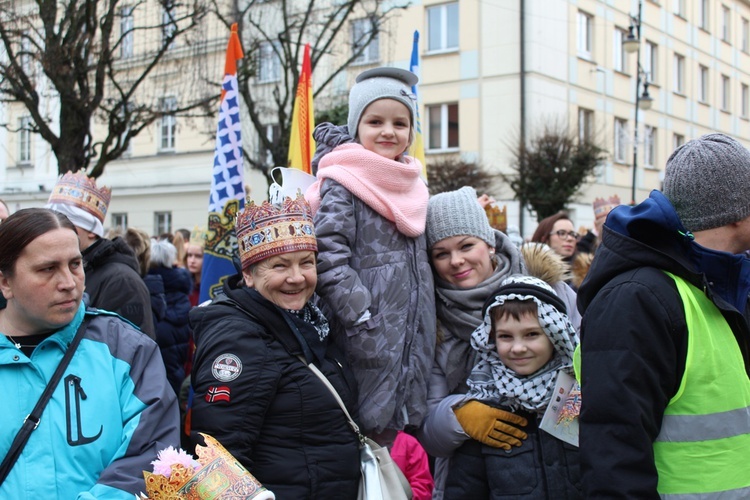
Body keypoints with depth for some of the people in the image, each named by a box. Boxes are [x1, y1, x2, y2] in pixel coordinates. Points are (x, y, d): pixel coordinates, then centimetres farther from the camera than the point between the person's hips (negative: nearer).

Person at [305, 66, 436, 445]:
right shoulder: (342, 183, -8)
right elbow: (329, 257, -18)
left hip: (415, 332, 7)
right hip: (368, 336, -7)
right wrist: (364, 321, -21)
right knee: (371, 424, -3)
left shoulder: (412, 184, 15)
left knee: (405, 421, 11)